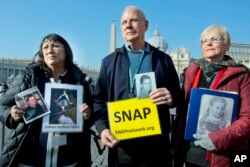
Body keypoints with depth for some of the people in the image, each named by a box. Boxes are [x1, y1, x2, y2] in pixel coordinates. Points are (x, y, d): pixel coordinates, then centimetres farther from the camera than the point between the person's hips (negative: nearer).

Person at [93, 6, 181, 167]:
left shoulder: (163, 59, 9)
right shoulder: (109, 61, 8)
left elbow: (178, 94, 10)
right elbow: (99, 99, 4)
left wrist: (171, 97, -13)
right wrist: (103, 128, -11)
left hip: (157, 141, 1)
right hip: (121, 143, 0)